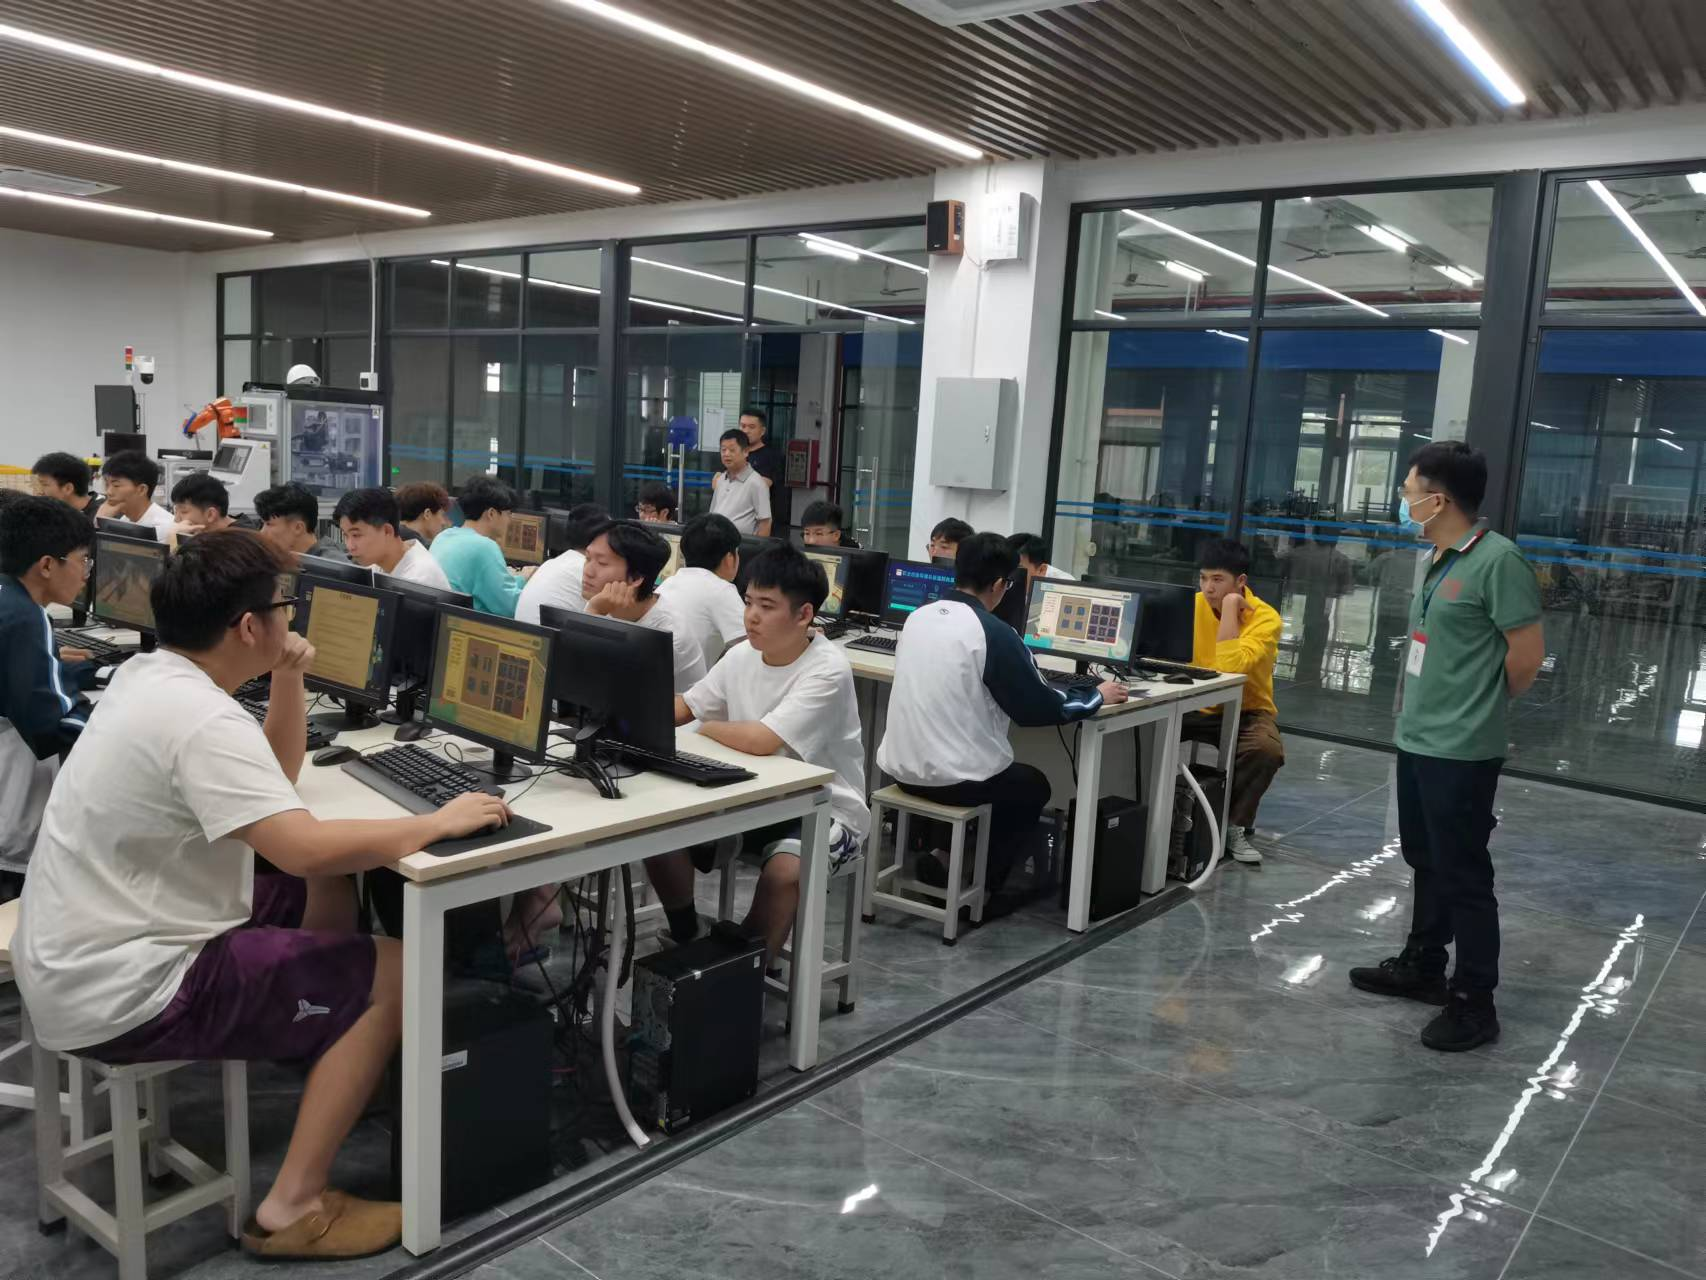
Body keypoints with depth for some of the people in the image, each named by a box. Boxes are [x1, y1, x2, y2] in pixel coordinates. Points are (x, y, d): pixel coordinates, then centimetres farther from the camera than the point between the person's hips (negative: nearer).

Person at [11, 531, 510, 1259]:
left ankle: (330, 1059, 30)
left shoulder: (149, 676, 5)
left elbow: (271, 782, 16)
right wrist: (440, 822, -23)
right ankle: (293, 1209, -4)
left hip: (78, 959, 10)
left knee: (328, 891, 19)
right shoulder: (201, 720, -26)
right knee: (392, 974, -9)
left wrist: (289, 682, 1)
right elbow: (306, 849, -36)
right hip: (120, 994, -10)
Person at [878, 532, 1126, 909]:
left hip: (900, 766, 7)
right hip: (954, 778, -7)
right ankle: (979, 888, 19)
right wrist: (1098, 696, 8)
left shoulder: (918, 617, 4)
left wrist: (1026, 668, 33)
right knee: (1033, 785, 24)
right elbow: (1041, 708, -9)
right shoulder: (993, 632, -16)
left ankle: (937, 855, 26)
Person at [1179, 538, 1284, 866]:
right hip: (1197, 707, 3)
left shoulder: (1265, 618, -18)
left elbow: (1231, 667, -34)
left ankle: (1234, 826, -9)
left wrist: (1229, 607, -29)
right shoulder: (1193, 605, -4)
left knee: (1267, 749, -34)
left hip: (1246, 711, -3)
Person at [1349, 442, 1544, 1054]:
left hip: (1461, 749, -9)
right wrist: (1428, 706, 10)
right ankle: (1422, 965, 36)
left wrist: (1480, 706, 0)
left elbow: (1527, 653, -15)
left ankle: (1474, 1002, 12)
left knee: (1463, 873, 0)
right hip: (1417, 739, 9)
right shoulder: (1439, 559, 10)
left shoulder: (1498, 559, -17)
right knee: (1426, 861, 20)